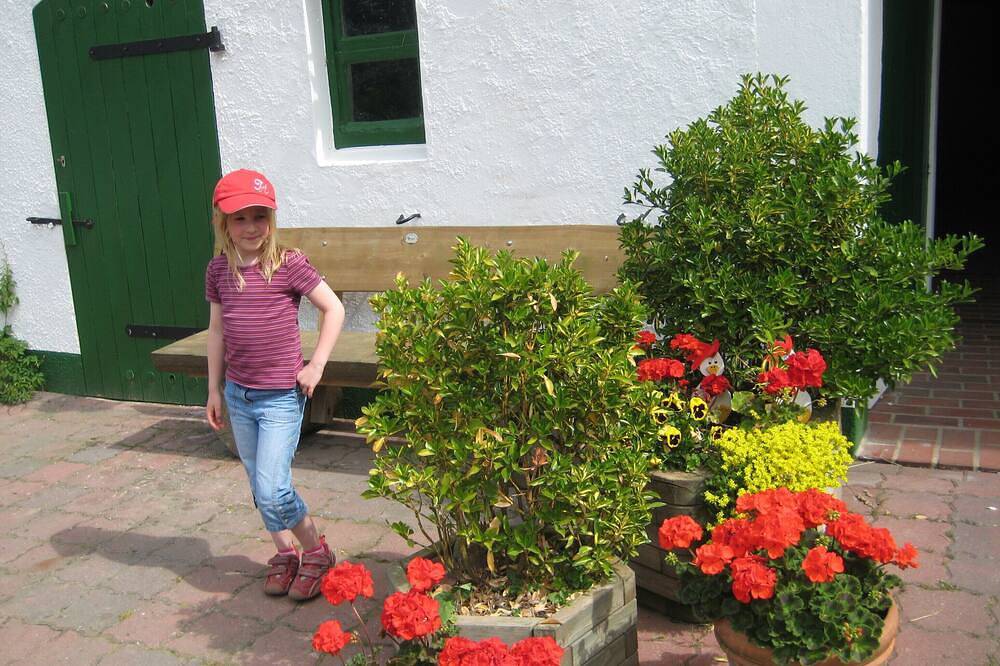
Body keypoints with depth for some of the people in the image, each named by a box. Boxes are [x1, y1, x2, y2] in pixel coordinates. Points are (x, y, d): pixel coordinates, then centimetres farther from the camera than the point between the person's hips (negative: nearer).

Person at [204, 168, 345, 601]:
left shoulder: (289, 264, -12)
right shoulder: (219, 270, 3)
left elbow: (334, 309, -6)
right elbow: (217, 330, 11)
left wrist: (316, 365, -10)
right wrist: (214, 389, 13)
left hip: (281, 396, -5)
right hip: (239, 395, 6)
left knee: (271, 490, -10)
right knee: (260, 487, 15)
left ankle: (317, 552, 14)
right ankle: (285, 554, 35)